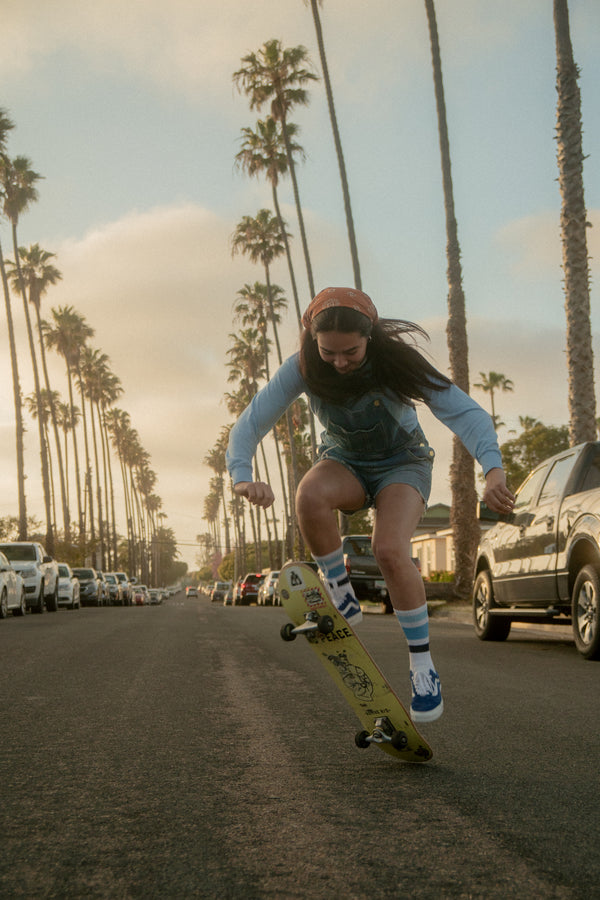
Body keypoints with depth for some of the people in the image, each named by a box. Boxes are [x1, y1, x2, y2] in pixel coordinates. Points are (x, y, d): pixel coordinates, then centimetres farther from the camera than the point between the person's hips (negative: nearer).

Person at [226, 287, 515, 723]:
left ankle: (423, 665, -12)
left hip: (402, 463, -2)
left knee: (390, 550, -29)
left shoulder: (396, 362, -27)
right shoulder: (303, 369, -22)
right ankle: (343, 599, -14)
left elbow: (465, 412, -34)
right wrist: (243, 477, -46)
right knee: (310, 496, -35)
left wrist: (494, 470, -52)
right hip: (344, 463, 2)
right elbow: (250, 423, -24)